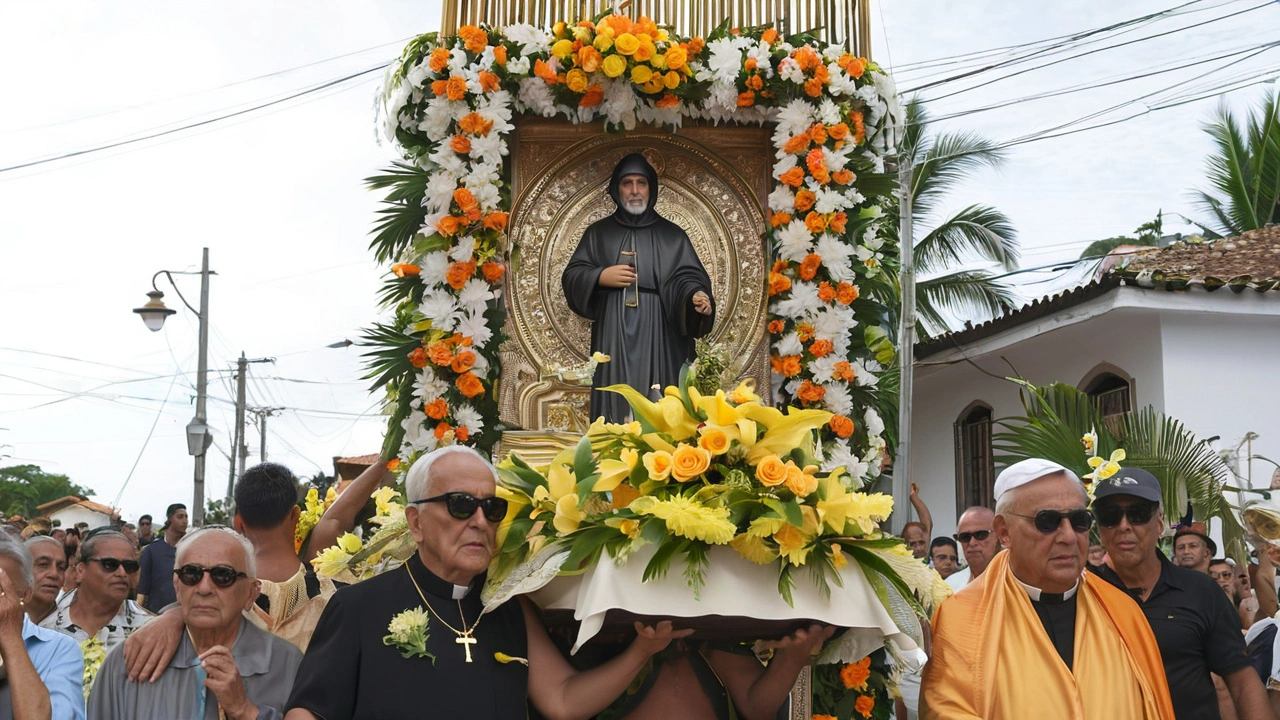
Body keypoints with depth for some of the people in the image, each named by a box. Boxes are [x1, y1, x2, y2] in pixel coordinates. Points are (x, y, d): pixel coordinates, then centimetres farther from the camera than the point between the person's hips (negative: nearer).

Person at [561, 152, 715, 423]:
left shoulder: (671, 234, 10)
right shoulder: (598, 232, 13)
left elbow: (686, 277, 0)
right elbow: (571, 276, 10)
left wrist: (696, 297, -22)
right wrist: (600, 277, -8)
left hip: (656, 333, -1)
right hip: (612, 333, 1)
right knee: (615, 400, -2)